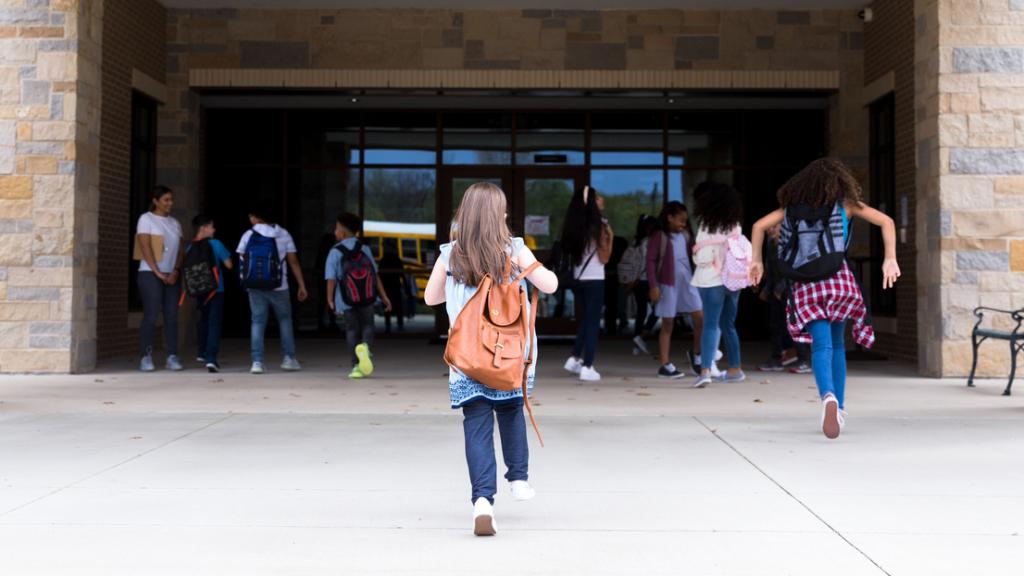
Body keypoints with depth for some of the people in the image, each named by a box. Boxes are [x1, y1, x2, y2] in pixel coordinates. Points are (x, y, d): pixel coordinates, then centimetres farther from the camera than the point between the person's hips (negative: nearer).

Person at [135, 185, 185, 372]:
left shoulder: (174, 222, 16)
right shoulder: (146, 219, 1)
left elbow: (180, 250, 12)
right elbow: (145, 248, -8)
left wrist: (176, 271, -5)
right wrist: (158, 273, -13)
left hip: (172, 275, 5)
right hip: (151, 273, -5)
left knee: (171, 316, 0)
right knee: (151, 316, -8)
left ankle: (172, 357, 1)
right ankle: (146, 358, -4)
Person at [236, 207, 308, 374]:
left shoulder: (248, 236, 3)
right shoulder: (284, 235, 5)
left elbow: (242, 261, 1)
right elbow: (293, 262, 0)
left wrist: (245, 281, 14)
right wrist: (302, 286, 1)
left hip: (255, 286, 0)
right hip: (279, 286, 0)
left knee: (258, 322, 3)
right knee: (285, 320, 14)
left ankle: (257, 361, -5)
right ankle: (289, 359, 11)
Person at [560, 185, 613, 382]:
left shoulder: (575, 226, 6)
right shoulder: (598, 225, -12)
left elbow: (570, 252, 10)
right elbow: (604, 258, -11)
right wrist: (610, 236, -4)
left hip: (579, 279, 6)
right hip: (594, 280, -6)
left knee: (587, 319, 22)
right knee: (593, 322, 2)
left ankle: (575, 358, 20)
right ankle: (587, 367, 2)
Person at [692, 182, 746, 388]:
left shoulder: (708, 226, -11)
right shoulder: (735, 226, 9)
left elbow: (703, 257, -13)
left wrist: (695, 256, 6)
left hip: (712, 280, -6)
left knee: (710, 325, -10)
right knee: (728, 325, 18)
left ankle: (705, 371, -21)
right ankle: (735, 369, 25)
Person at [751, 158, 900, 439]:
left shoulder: (793, 205, 15)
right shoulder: (845, 203, 11)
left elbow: (759, 225, 10)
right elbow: (886, 222, 4)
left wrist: (756, 260, 15)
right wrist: (890, 260, 1)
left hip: (805, 285, 0)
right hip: (838, 279, 0)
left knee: (821, 346, -7)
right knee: (836, 344, 17)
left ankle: (828, 396, -35)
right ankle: (839, 409, 18)